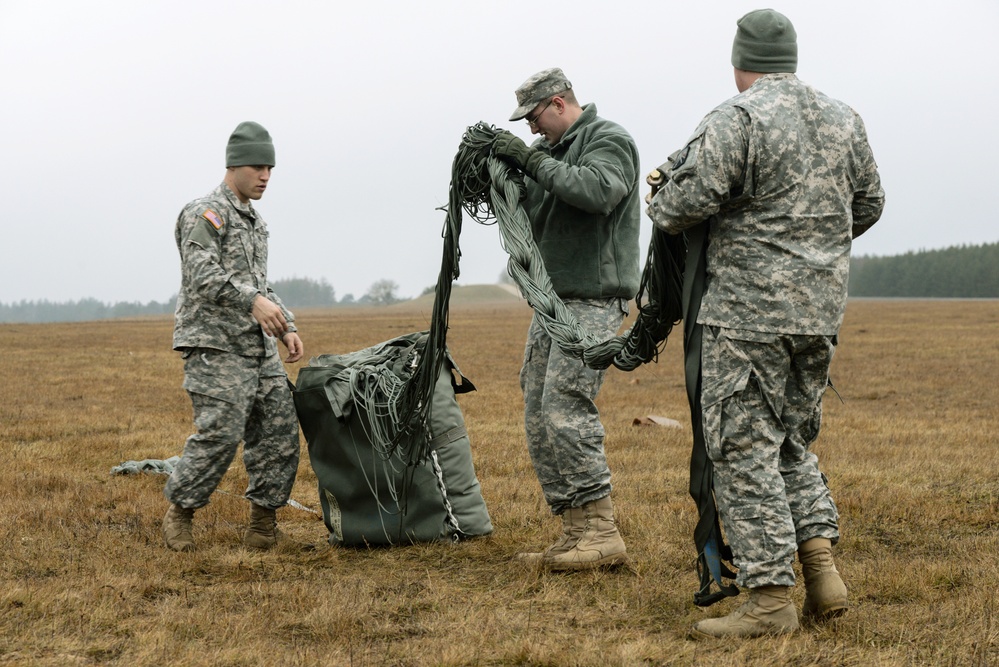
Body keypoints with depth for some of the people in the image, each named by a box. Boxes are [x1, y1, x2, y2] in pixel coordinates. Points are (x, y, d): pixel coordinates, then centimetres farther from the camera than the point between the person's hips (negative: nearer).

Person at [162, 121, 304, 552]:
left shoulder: (255, 221, 22)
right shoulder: (206, 213, -7)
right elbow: (202, 274, -21)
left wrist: (287, 328, 14)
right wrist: (253, 301, -33)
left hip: (259, 347, 9)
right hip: (215, 345, -9)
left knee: (279, 429, 1)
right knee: (220, 434, -15)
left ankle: (263, 518, 10)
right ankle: (178, 513, 1)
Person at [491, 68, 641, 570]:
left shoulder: (609, 141, -5)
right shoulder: (550, 149, 19)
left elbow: (596, 191, -24)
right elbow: (523, 209, 20)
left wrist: (531, 159, -19)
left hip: (593, 299, -9)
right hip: (551, 300, 9)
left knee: (565, 406, -19)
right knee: (539, 417, 5)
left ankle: (602, 533, -17)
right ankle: (574, 535, 8)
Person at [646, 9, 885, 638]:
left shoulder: (736, 120, -12)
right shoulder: (844, 119, 10)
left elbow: (685, 204, -16)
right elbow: (868, 204, 18)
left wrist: (662, 206, 7)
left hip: (750, 310, -7)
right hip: (821, 309, 7)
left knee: (745, 449, -2)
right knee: (793, 442, 19)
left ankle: (772, 597, -4)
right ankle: (822, 566, 6)